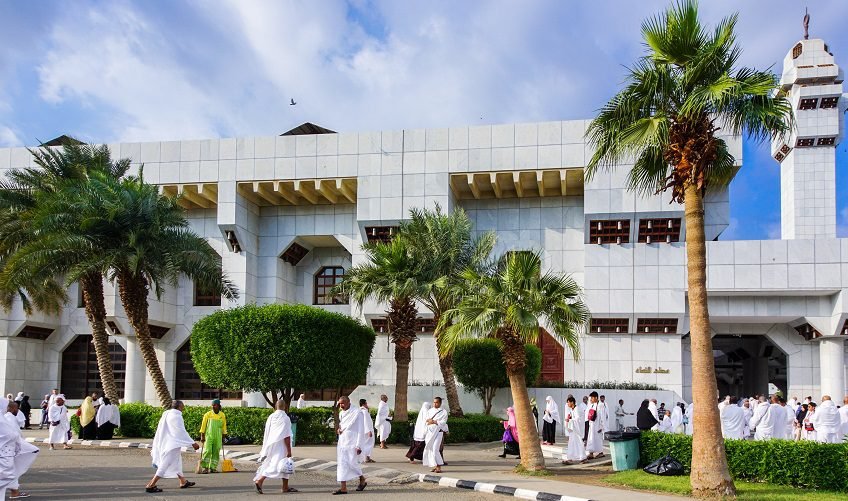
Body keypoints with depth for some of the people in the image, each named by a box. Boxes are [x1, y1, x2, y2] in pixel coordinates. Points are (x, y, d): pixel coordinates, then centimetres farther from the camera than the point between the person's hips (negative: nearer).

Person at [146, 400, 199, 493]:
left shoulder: (166, 414, 8)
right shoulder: (176, 416, -18)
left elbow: (159, 431, 13)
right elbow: (181, 432, -18)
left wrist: (155, 445, 19)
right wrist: (193, 443, -14)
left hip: (165, 443, 10)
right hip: (172, 444, -10)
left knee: (177, 462, 21)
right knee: (165, 465, -7)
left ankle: (183, 482, 32)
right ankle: (151, 486, -10)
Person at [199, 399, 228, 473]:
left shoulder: (222, 415, 7)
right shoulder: (208, 414, -1)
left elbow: (224, 427, 13)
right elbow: (203, 425, 1)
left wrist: (223, 438, 13)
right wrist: (202, 436, -3)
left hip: (218, 437, 3)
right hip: (208, 436, -3)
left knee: (216, 452, 1)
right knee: (207, 451, -12)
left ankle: (213, 467, 8)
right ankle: (204, 467, -3)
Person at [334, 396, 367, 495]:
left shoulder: (356, 413, -8)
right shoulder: (341, 414, 12)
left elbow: (360, 430, -9)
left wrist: (358, 446, -14)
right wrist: (337, 429, 1)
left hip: (352, 443, -6)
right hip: (341, 442, 7)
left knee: (352, 463, -7)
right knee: (341, 464, 1)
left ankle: (362, 480, 18)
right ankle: (343, 487, 1)